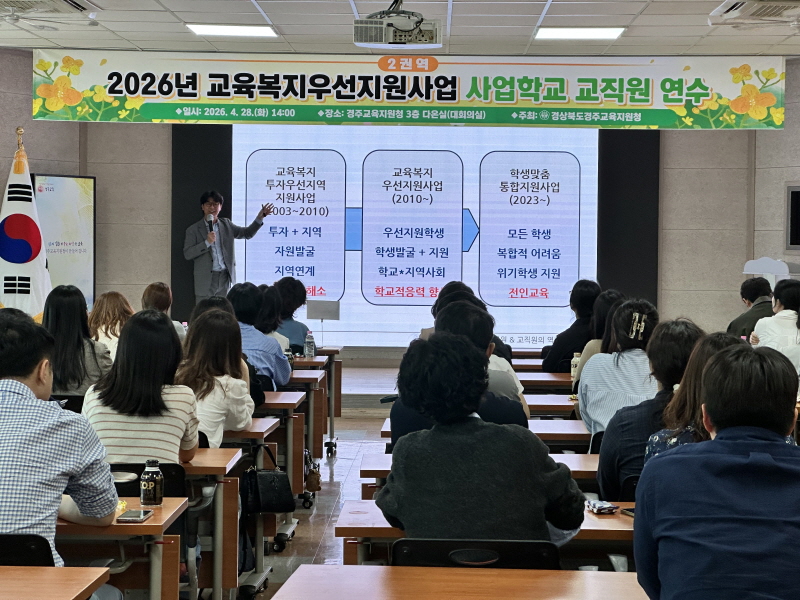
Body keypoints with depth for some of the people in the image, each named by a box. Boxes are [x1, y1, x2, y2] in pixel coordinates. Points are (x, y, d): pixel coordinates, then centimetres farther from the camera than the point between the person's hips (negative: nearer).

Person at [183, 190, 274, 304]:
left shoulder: (226, 224, 12)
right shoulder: (193, 230, 1)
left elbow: (247, 233, 18)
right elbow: (187, 254, -7)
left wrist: (259, 218, 4)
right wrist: (207, 242, -17)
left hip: (225, 278, 3)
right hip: (205, 280, -3)